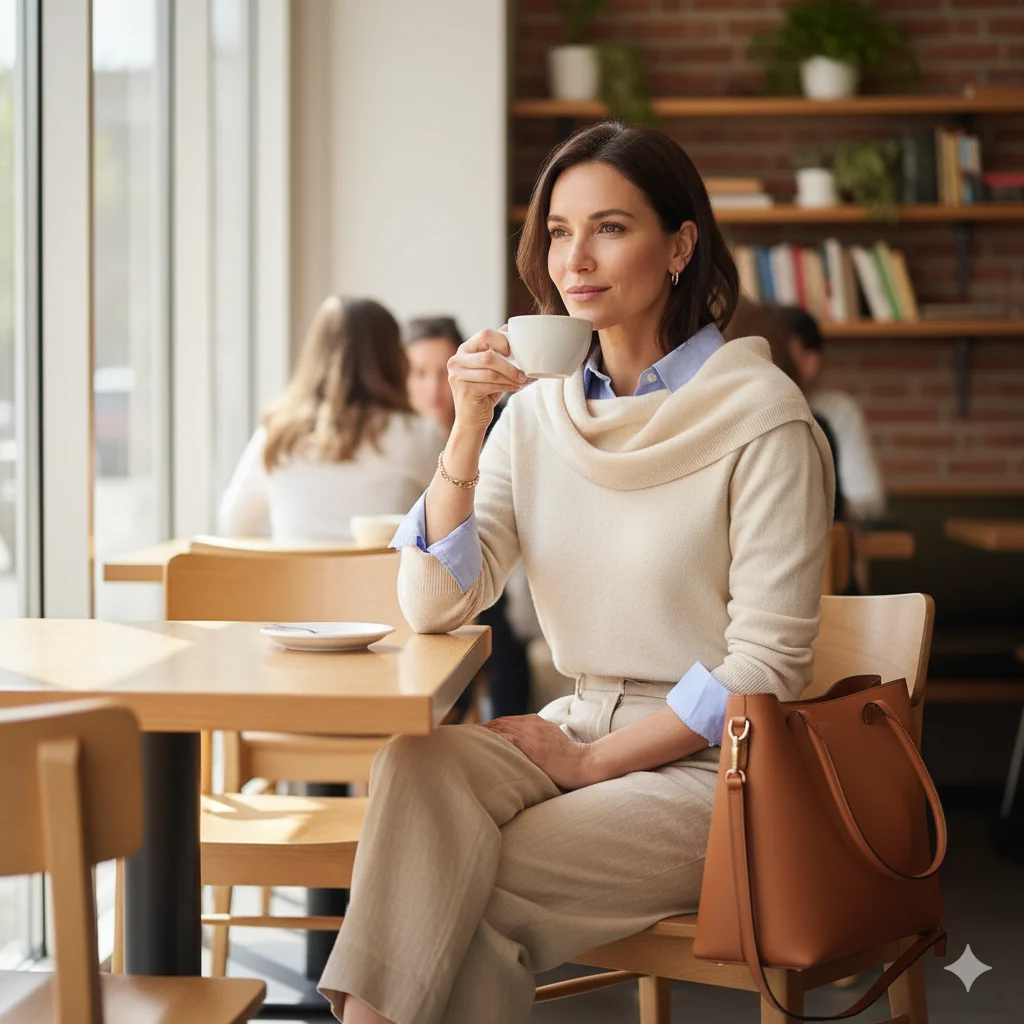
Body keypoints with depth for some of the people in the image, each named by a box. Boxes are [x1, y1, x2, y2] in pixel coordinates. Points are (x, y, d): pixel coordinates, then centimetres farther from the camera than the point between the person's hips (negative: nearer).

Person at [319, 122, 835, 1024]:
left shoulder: (762, 416, -11)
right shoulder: (540, 408, 6)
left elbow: (768, 661, -13)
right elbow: (436, 606, -2)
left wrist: (595, 761, -11)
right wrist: (468, 431, -13)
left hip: (713, 763, -5)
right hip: (580, 731, 5)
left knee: (461, 892, -23)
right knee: (418, 765, -26)